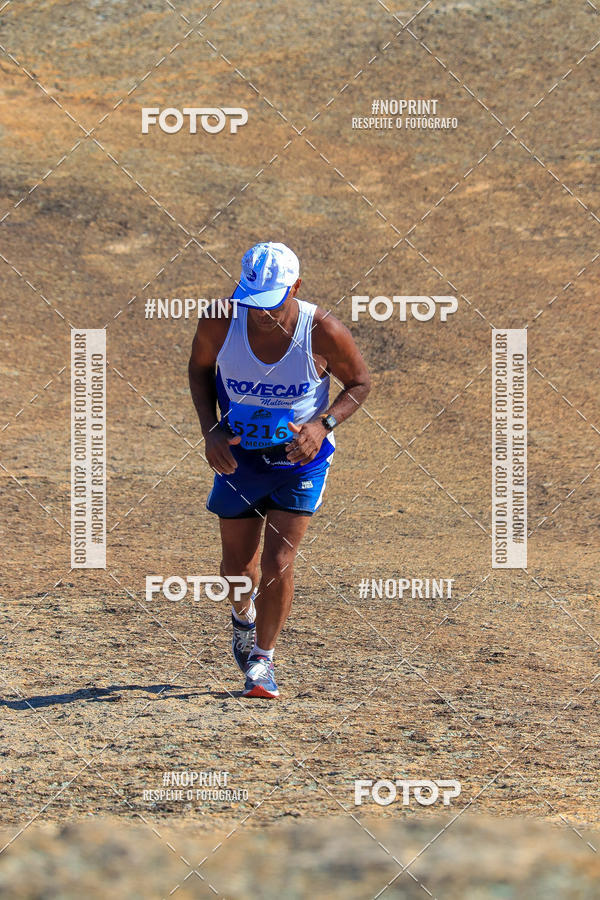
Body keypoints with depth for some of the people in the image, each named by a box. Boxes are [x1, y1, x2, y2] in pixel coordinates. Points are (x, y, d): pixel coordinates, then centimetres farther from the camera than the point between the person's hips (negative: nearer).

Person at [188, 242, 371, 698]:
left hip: (299, 456, -2)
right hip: (239, 455, 2)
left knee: (278, 563, -11)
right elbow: (200, 367, 3)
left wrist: (323, 426, -21)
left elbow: (359, 382, -5)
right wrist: (211, 430, -9)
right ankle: (244, 615, 48)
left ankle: (263, 657, 10)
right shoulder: (221, 322, -20)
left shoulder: (323, 332, -24)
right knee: (237, 565, 12)